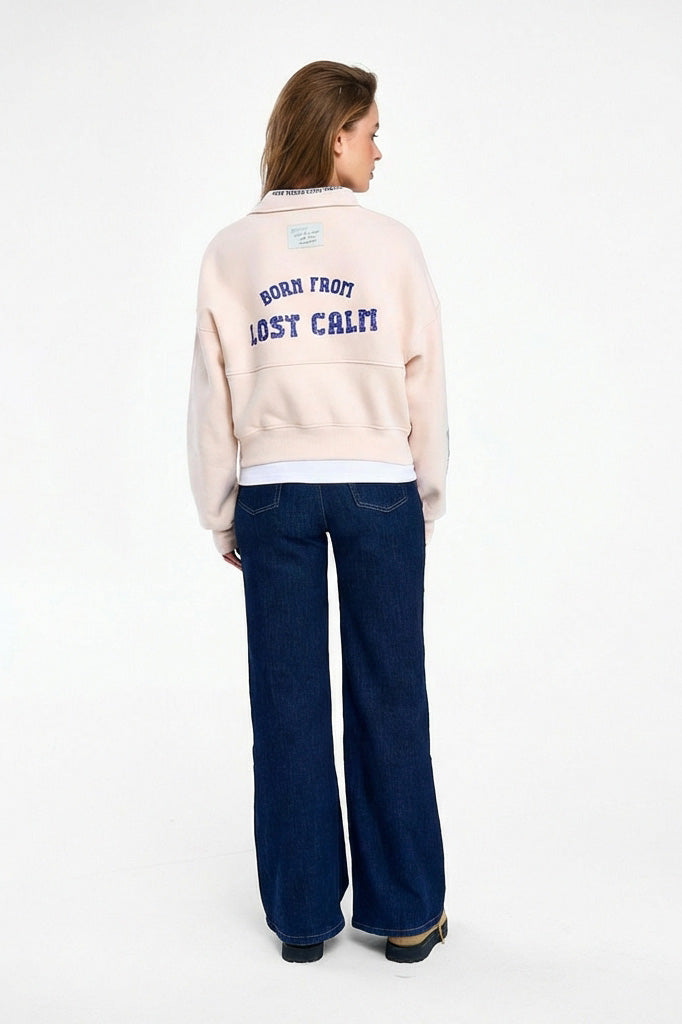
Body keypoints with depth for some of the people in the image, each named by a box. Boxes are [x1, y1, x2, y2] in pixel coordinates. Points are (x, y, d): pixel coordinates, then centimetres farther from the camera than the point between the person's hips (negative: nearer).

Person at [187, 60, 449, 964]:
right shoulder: (390, 243, -3)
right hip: (378, 485, -1)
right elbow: (425, 381, -1)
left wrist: (221, 513, 10)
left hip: (272, 489, 2)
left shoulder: (231, 252, 2)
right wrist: (428, 497, 10)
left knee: (288, 702, 9)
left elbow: (213, 393, 1)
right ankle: (405, 912, 20)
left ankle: (303, 912, 21)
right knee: (388, 695, 8)